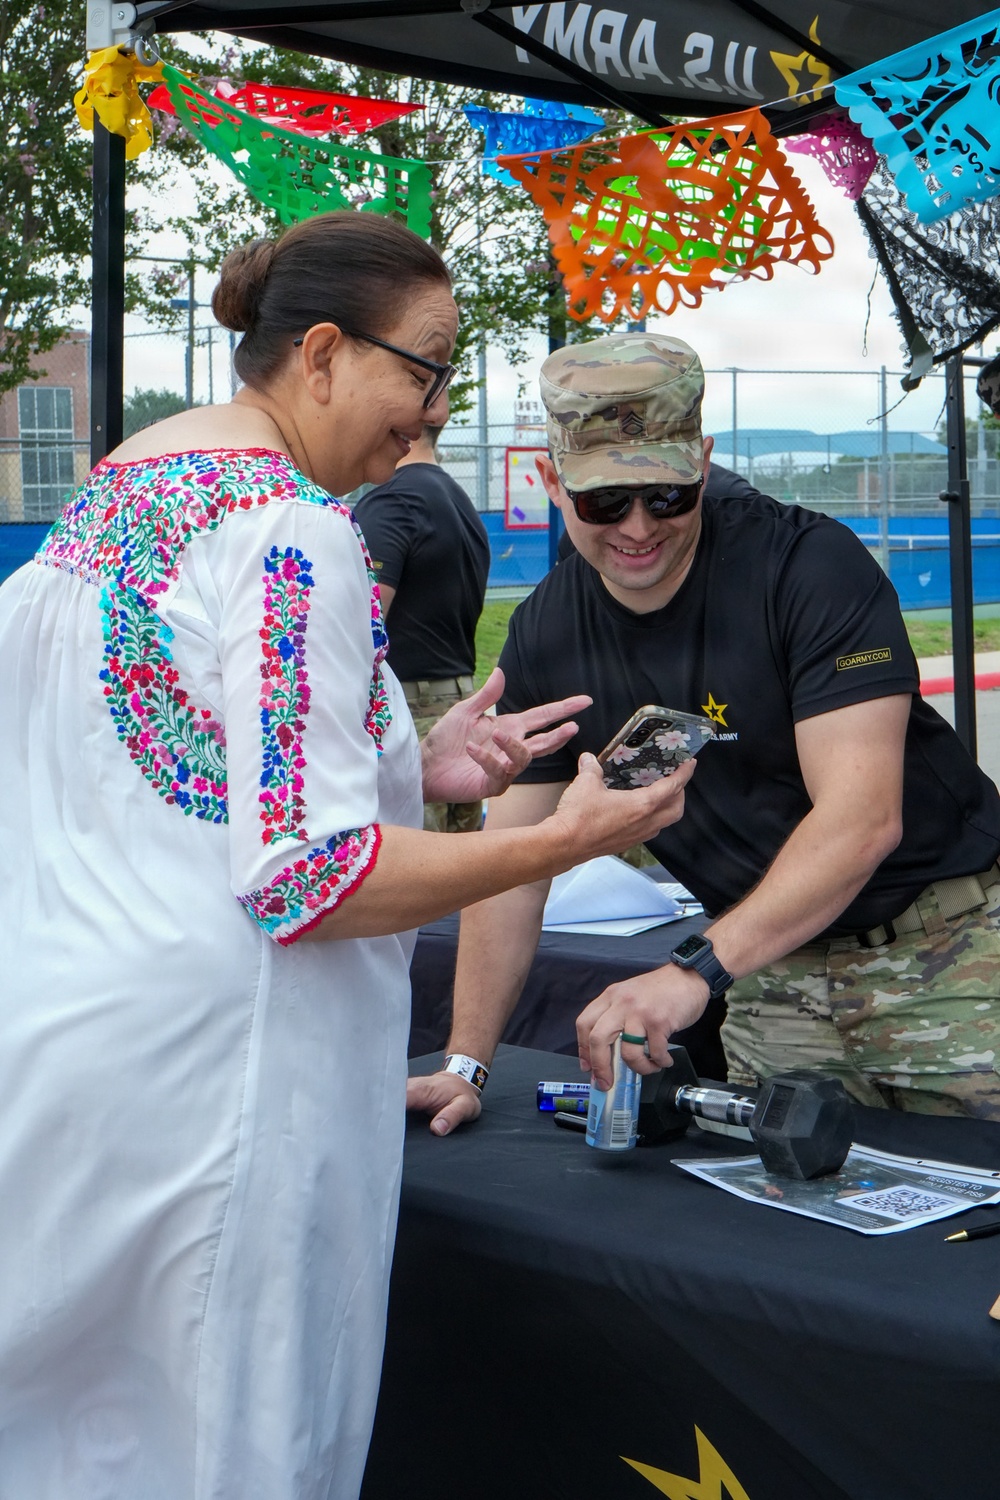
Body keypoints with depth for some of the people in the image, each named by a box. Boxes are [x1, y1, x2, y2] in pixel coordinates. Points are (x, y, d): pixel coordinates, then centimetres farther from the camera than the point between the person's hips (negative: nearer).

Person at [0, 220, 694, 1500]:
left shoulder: (116, 487, 12)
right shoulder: (293, 531, -18)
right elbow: (302, 875, -23)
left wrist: (413, 768, 10)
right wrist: (559, 842, -15)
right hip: (196, 1049, -10)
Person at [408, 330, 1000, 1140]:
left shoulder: (813, 564, -18)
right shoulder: (546, 634, -1)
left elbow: (862, 816, -27)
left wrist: (698, 969, -37)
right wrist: (464, 1065, -3)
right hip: (778, 970, 4)